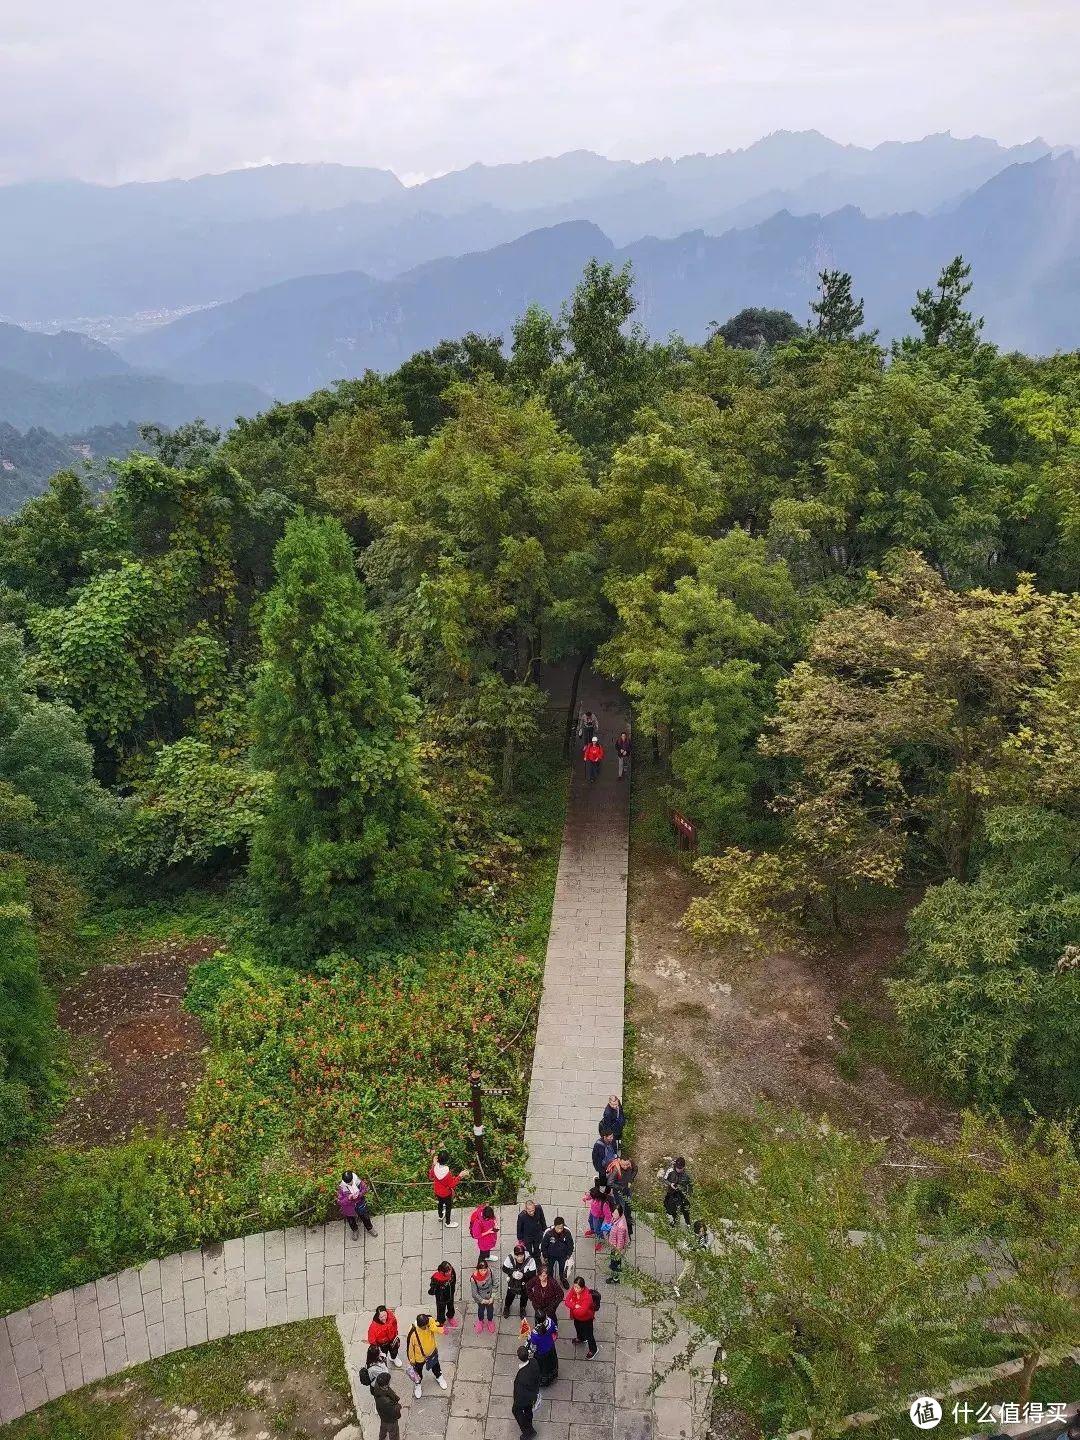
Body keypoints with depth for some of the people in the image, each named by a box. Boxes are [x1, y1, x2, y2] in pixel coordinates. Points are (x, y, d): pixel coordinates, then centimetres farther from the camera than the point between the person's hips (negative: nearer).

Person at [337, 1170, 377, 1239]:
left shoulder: (357, 1181, -25)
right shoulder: (341, 1188, -30)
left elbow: (365, 1188, -10)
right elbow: (340, 1202, -23)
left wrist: (359, 1194, -28)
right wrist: (348, 1198, -39)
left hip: (360, 1204, 1)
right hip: (349, 1209, -1)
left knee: (365, 1217, 24)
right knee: (351, 1221, 25)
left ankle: (370, 1229, 54)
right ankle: (355, 1231, 58)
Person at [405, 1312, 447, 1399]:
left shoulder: (430, 1321, -31)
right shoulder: (413, 1332, -39)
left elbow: (440, 1330, -29)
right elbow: (409, 1346, -21)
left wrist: (432, 1326, -48)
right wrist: (411, 1360, -6)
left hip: (432, 1352, 3)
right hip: (419, 1356, -3)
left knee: (435, 1366, 31)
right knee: (418, 1371, 25)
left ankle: (439, 1377, 62)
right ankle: (417, 1384, 57)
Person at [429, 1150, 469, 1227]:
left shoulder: (435, 1167, -24)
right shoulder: (447, 1173, -41)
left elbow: (431, 1177, -3)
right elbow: (452, 1185, -27)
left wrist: (433, 1164, -5)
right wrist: (460, 1176, -29)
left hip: (437, 1191, 5)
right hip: (446, 1193, -5)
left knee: (440, 1203, 33)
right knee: (448, 1206, 21)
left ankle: (440, 1216, 59)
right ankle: (448, 1223, 42)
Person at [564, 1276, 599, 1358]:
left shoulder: (587, 1296, -40)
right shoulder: (573, 1290, -23)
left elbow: (582, 1311, -40)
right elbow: (567, 1301, -19)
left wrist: (573, 1308, -25)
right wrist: (575, 1306, -34)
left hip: (586, 1318, -6)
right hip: (576, 1317, 6)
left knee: (588, 1334, 14)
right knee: (578, 1328, 32)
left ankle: (593, 1350, 40)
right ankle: (581, 1338, 64)